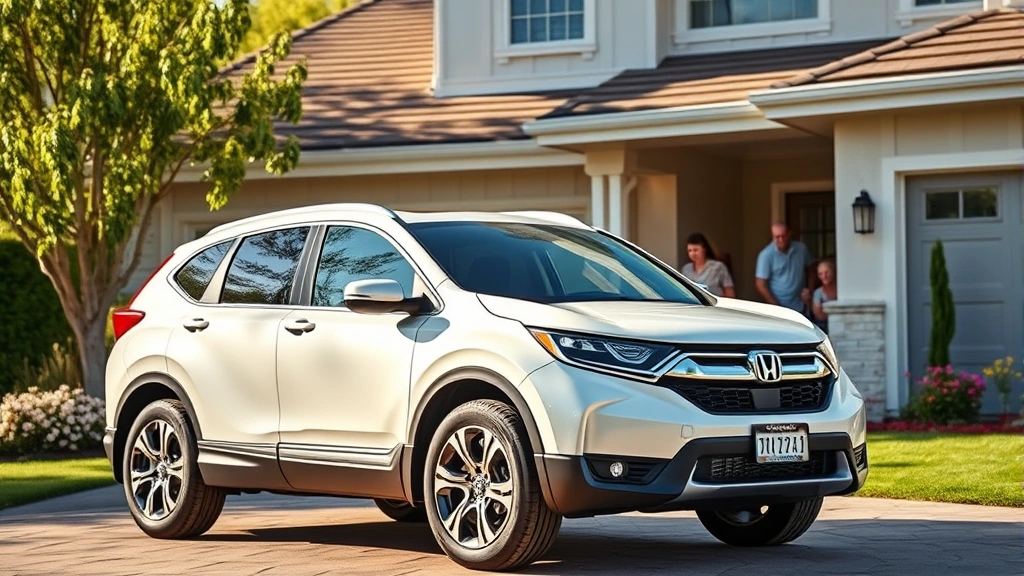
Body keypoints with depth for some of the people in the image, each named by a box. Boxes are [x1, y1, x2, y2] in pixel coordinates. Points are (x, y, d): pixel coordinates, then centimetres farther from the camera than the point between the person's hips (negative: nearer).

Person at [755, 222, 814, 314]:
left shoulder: (801, 249, 1)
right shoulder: (766, 255, -10)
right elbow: (760, 284, -10)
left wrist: (809, 289, 3)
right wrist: (777, 306, -13)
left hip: (801, 308, 3)